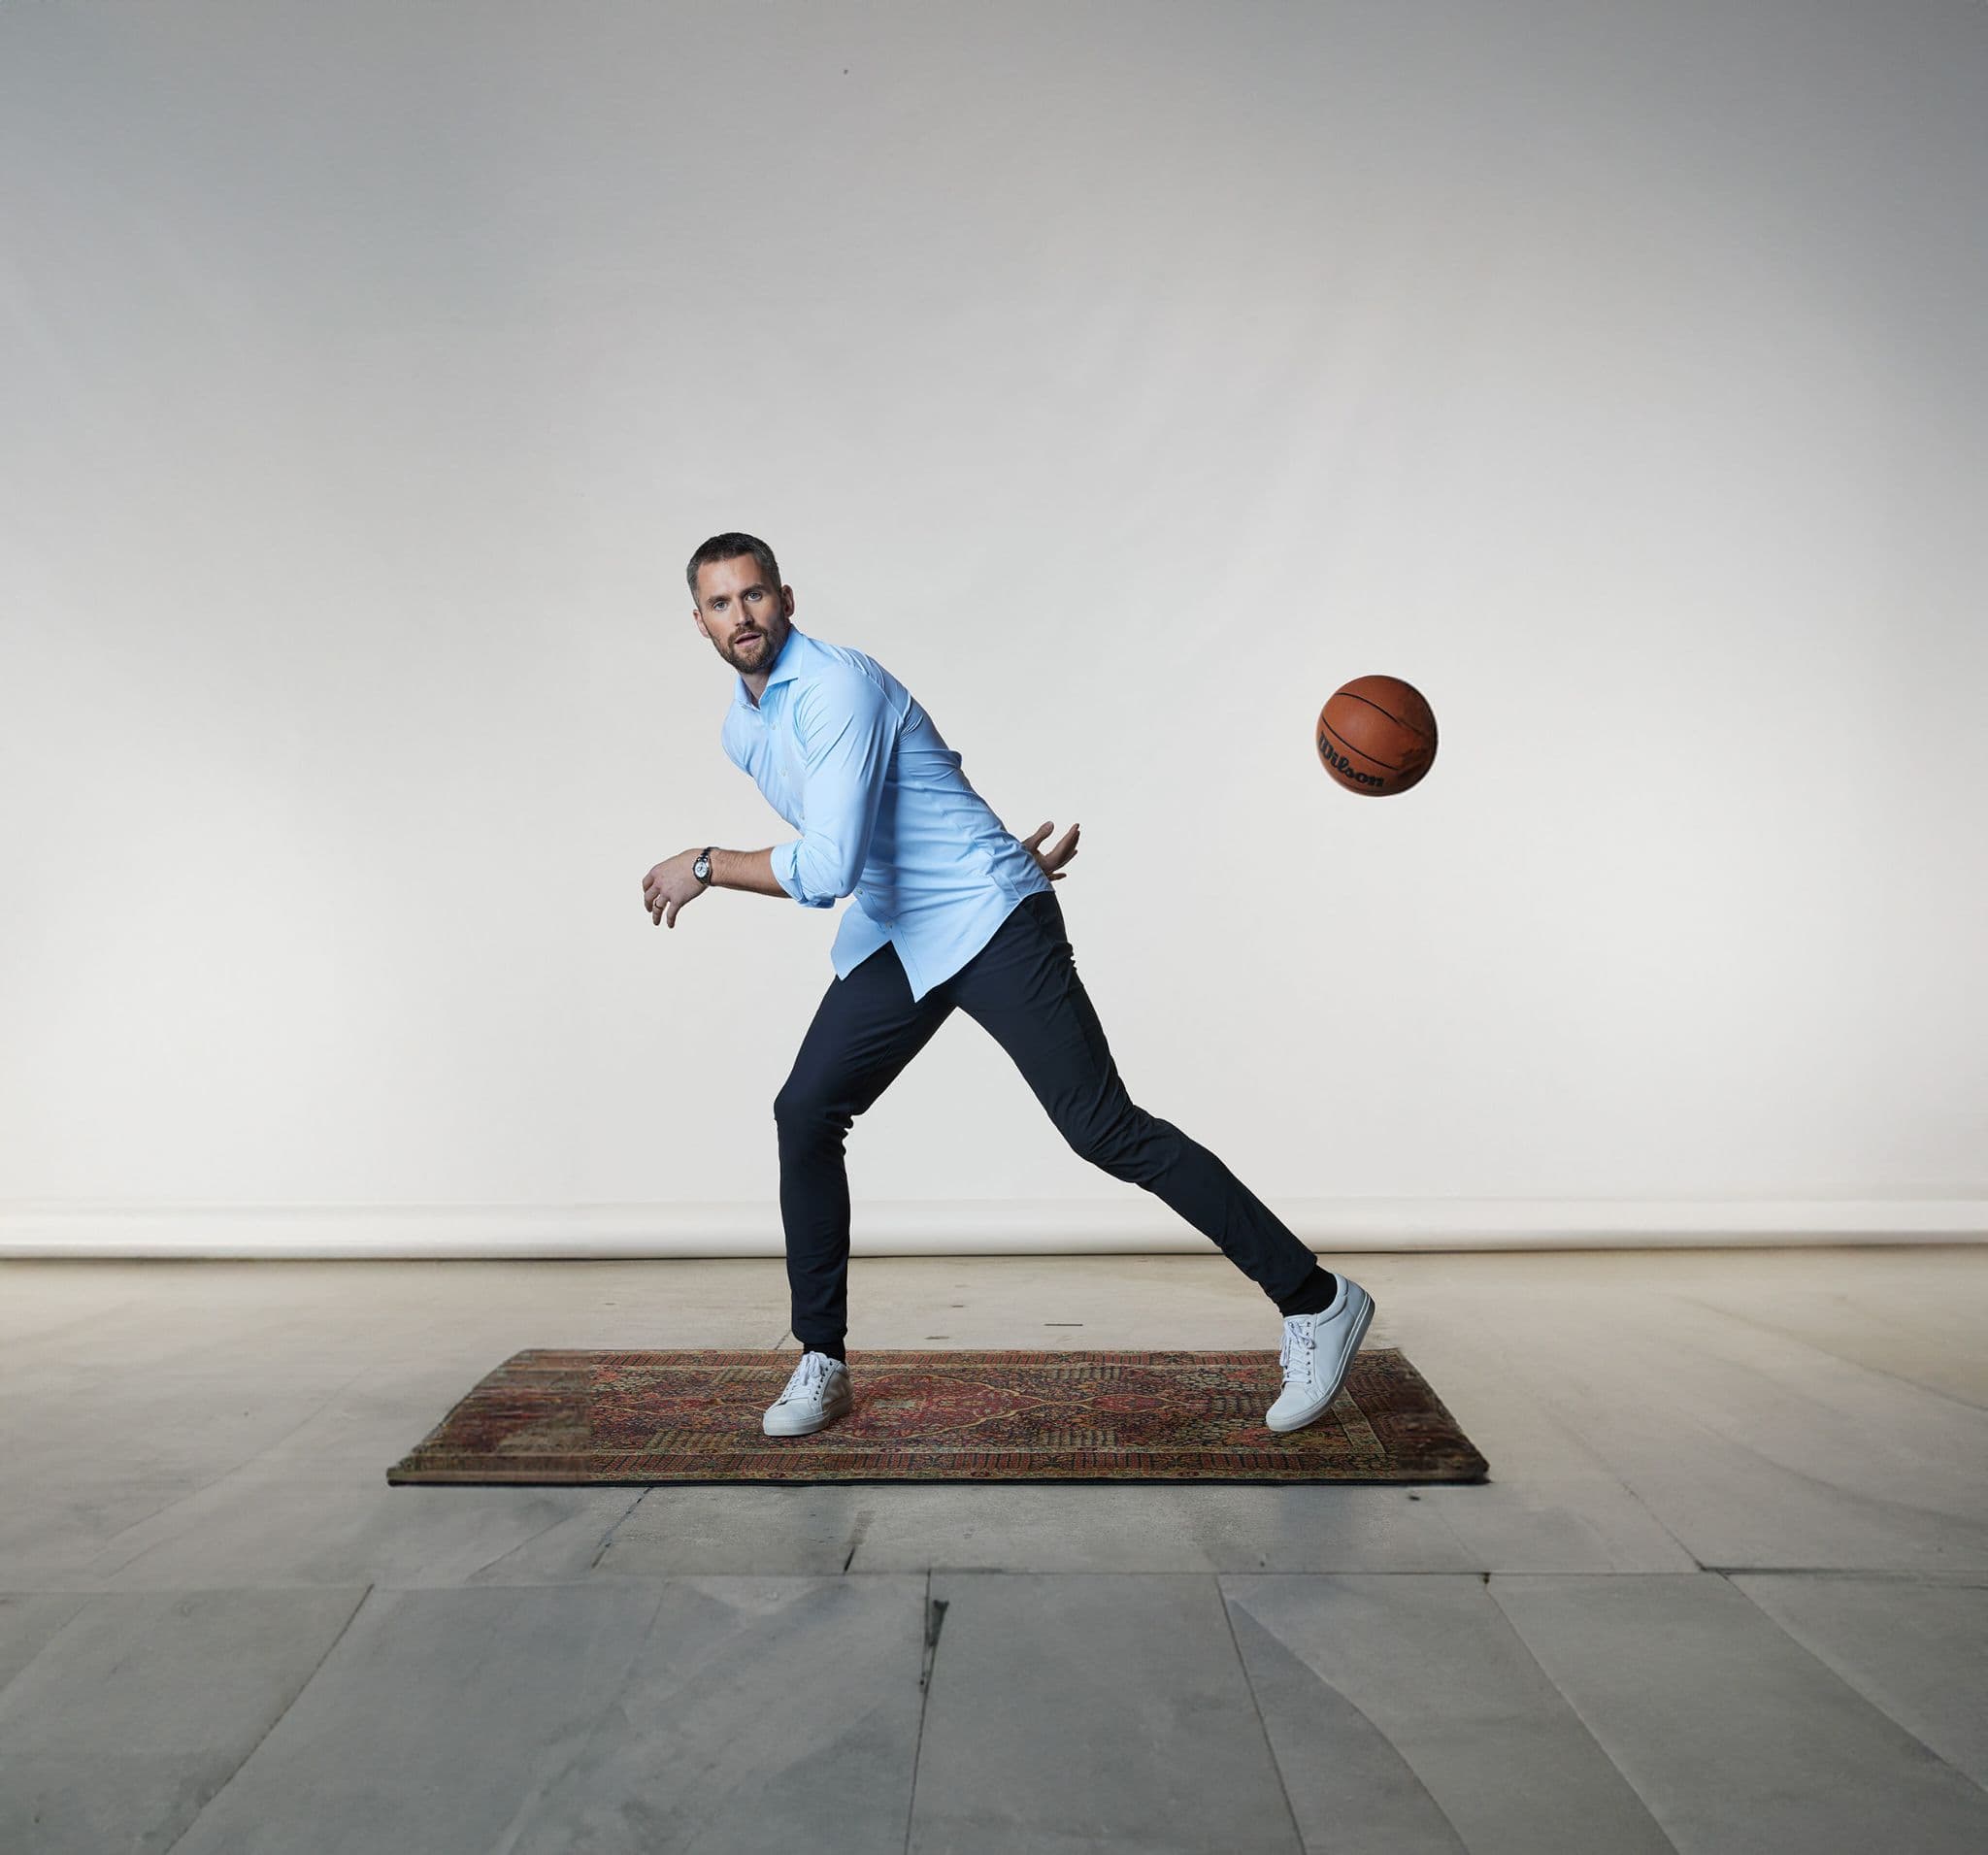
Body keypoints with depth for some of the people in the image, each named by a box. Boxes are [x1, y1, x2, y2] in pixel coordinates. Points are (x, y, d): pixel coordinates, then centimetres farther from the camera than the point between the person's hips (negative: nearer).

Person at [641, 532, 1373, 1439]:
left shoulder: (837, 687, -18)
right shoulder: (740, 731, 11)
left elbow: (827, 870, -27)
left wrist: (705, 867, -13)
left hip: (988, 924, -8)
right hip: (891, 941, 9)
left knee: (1105, 1128, -12)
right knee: (804, 1113, -2)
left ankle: (1316, 1302, -2)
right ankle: (822, 1363, 12)